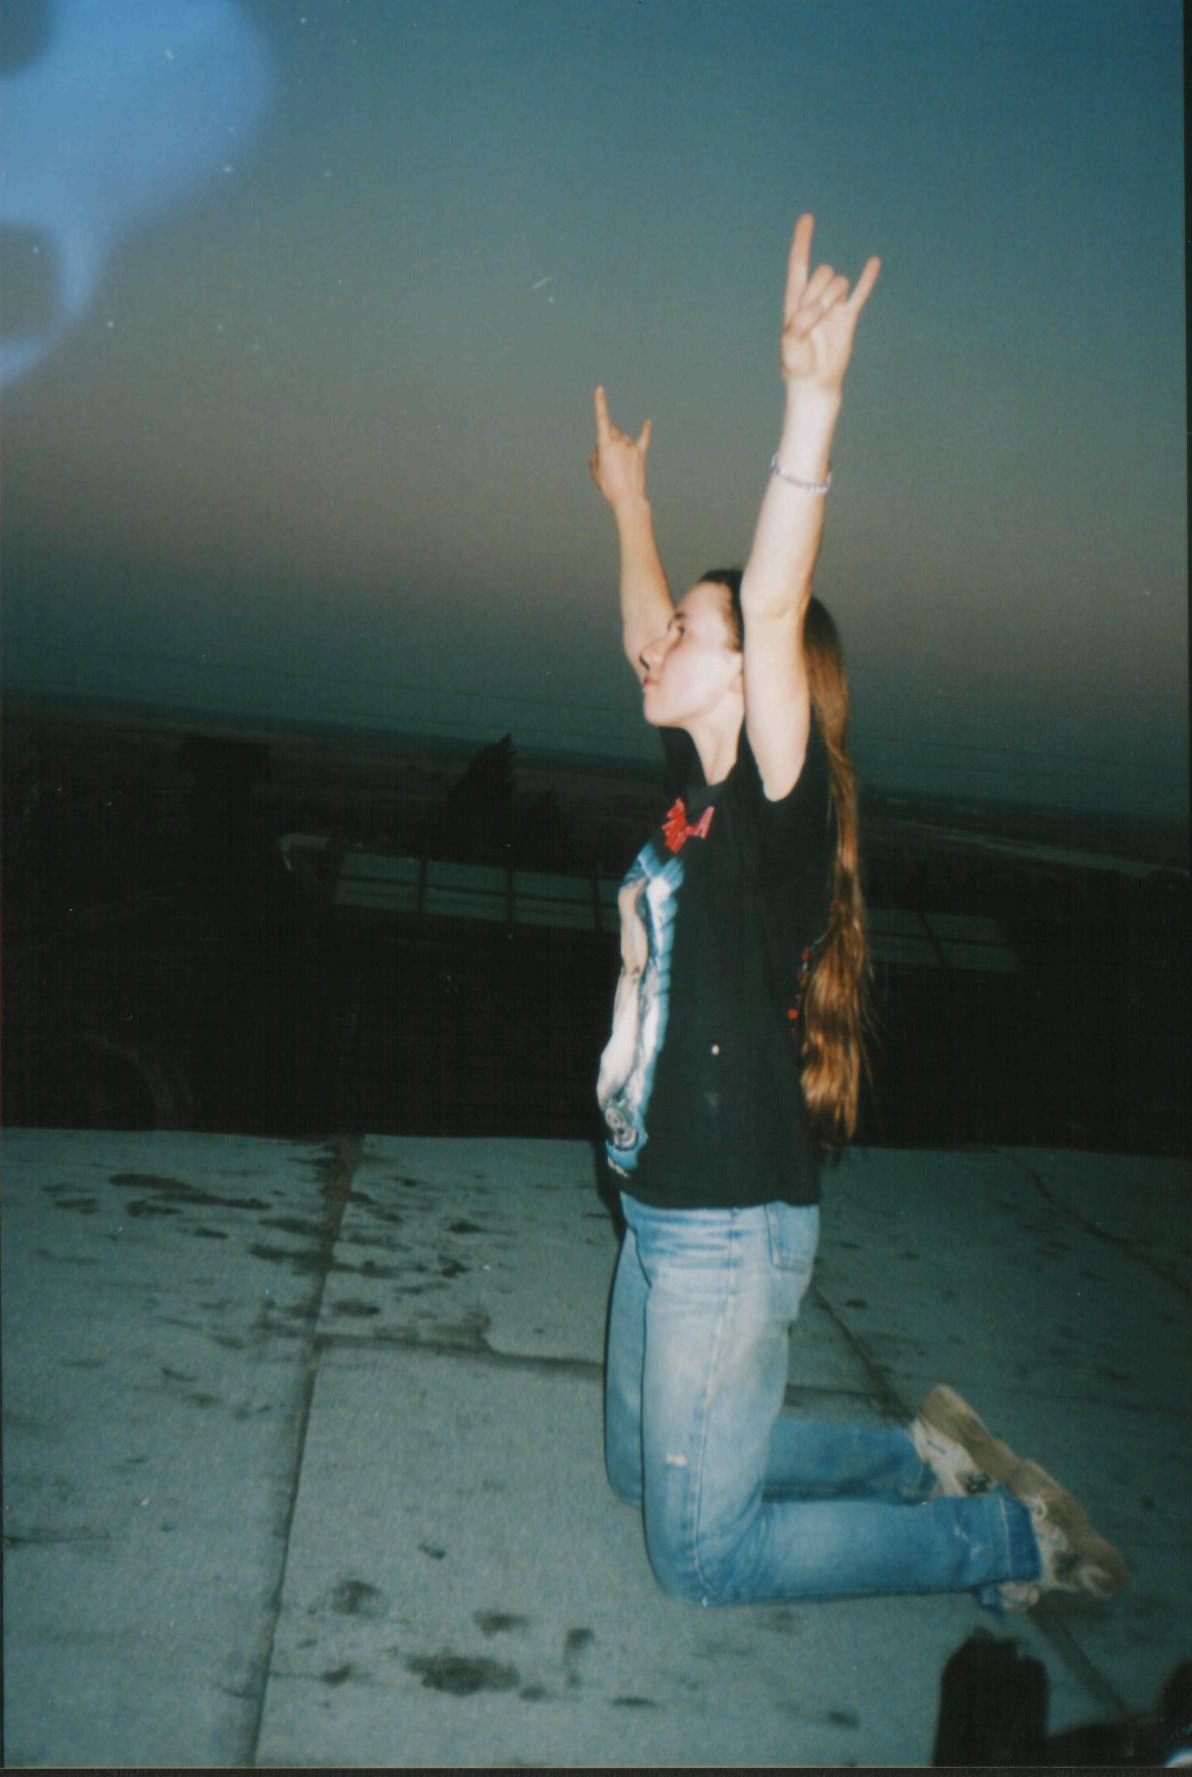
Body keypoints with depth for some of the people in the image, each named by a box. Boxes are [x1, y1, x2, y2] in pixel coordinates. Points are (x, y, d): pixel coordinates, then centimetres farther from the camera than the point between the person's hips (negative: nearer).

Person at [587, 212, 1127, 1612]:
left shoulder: (775, 813, -17)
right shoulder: (698, 794, 4)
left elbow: (771, 610, -32)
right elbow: (647, 647, 21)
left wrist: (812, 401, -39)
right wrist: (630, 510, 28)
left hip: (731, 1230, -9)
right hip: (663, 1212, 9)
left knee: (701, 1552, 3)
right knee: (643, 1467, 24)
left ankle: (1009, 1532, 17)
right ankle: (920, 1452, 31)